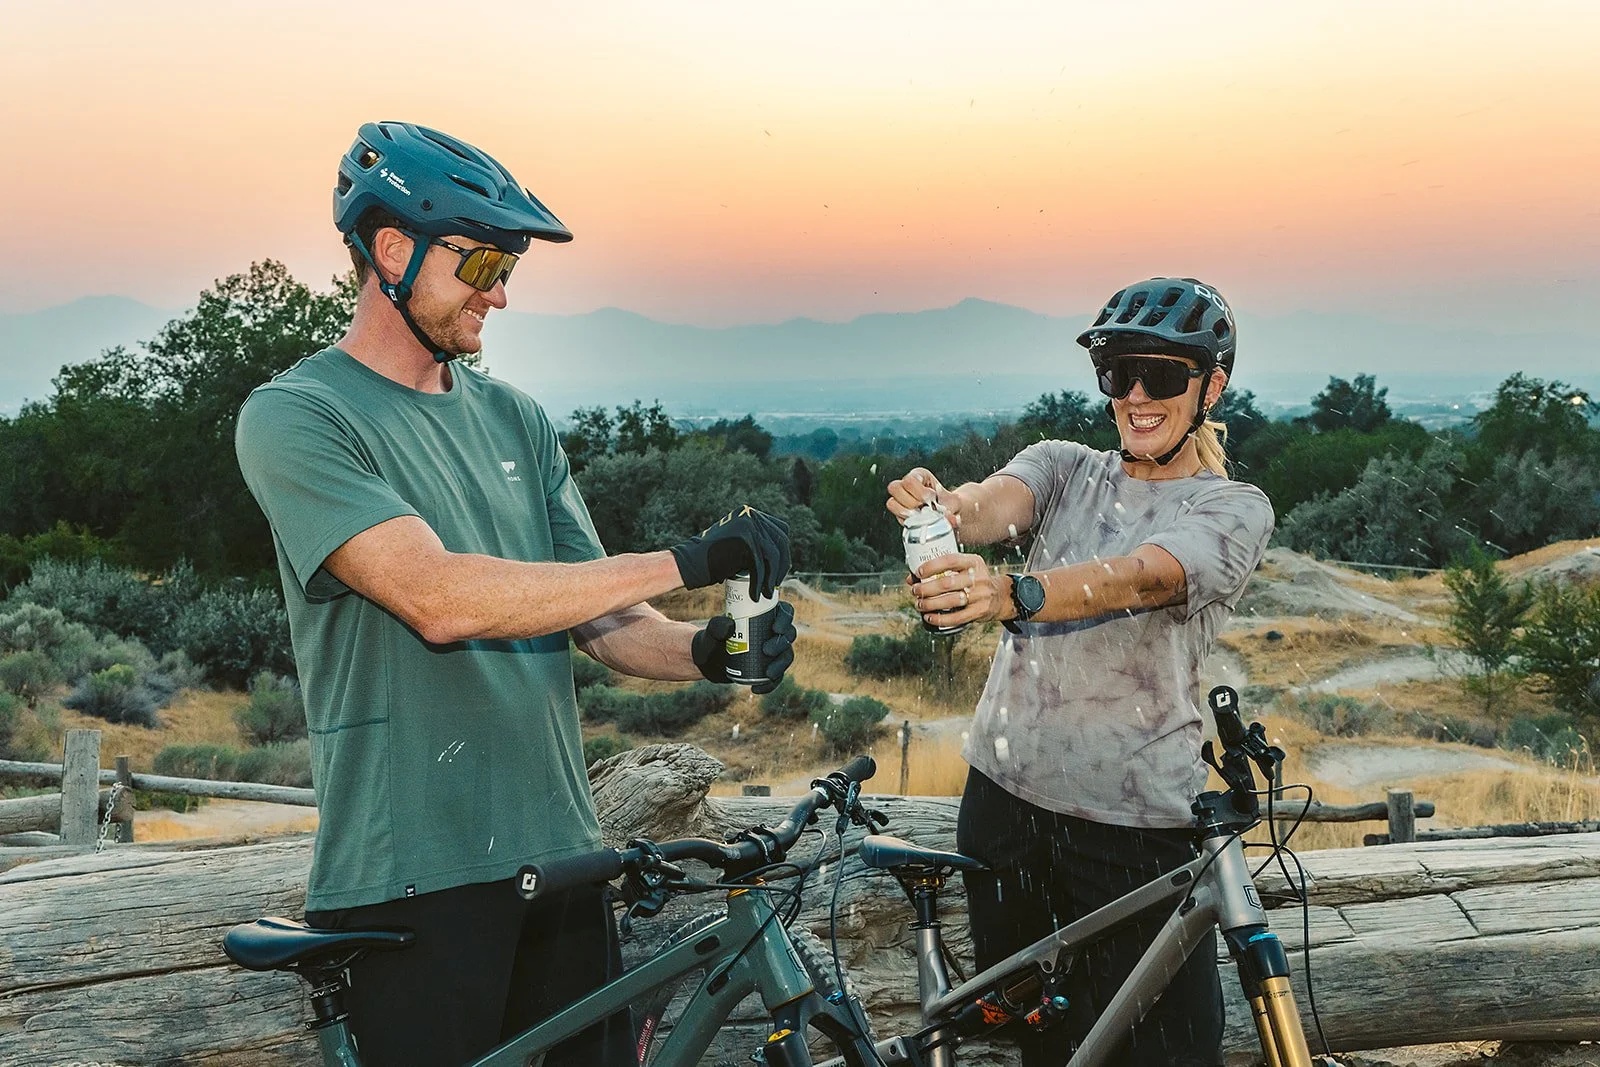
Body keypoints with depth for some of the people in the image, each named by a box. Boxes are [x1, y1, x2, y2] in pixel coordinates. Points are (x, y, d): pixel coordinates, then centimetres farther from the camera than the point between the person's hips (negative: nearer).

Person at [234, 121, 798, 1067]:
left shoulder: (517, 421, 12)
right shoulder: (296, 418, -8)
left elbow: (605, 621, 9)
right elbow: (440, 600, -23)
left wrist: (704, 652, -13)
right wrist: (687, 561, -24)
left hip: (560, 853, 6)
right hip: (413, 882, -6)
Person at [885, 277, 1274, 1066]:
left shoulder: (1233, 511, -4)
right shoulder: (1063, 467, 8)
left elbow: (1135, 578, -24)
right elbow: (992, 506, -14)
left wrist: (1009, 595, -43)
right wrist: (940, 508, -39)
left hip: (1135, 821, -3)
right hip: (1005, 793, 4)